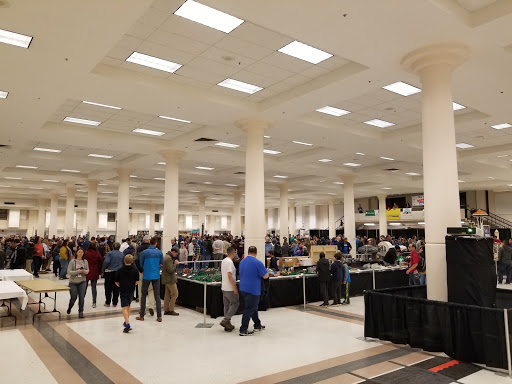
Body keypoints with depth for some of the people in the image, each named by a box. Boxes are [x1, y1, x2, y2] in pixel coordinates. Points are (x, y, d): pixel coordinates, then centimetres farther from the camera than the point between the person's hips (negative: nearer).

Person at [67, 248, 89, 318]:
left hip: (82, 282, 2)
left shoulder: (85, 261, -1)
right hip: (73, 282, -2)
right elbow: (69, 271, -13)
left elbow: (88, 270, 9)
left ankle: (81, 312, 8)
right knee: (73, 297, 8)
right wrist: (78, 271, -22)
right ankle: (69, 307, 40)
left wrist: (85, 271, -14)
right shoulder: (72, 261, -9)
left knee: (81, 297, -4)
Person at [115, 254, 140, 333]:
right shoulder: (135, 270, -4)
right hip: (131, 290, 3)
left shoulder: (120, 270, -7)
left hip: (123, 290, -3)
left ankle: (127, 325, -15)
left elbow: (116, 282, -3)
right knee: (128, 306, 21)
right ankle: (126, 322, 32)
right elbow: (137, 281, -3)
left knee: (124, 308, -3)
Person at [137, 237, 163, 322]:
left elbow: (141, 265, 4)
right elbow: (161, 264, 7)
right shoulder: (160, 253, -2)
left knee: (143, 296, 12)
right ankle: (159, 317, 6)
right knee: (157, 296, 5)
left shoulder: (144, 252, -7)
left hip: (146, 276, -1)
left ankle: (141, 316, 17)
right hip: (156, 276, 2)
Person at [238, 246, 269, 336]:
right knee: (249, 309, -2)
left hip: (243, 288, 8)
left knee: (253, 307, 20)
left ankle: (257, 325, 32)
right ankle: (243, 330, 1)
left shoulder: (242, 262, 7)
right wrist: (264, 270, 7)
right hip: (253, 289, -8)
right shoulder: (258, 263, -16)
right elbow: (266, 276, -13)